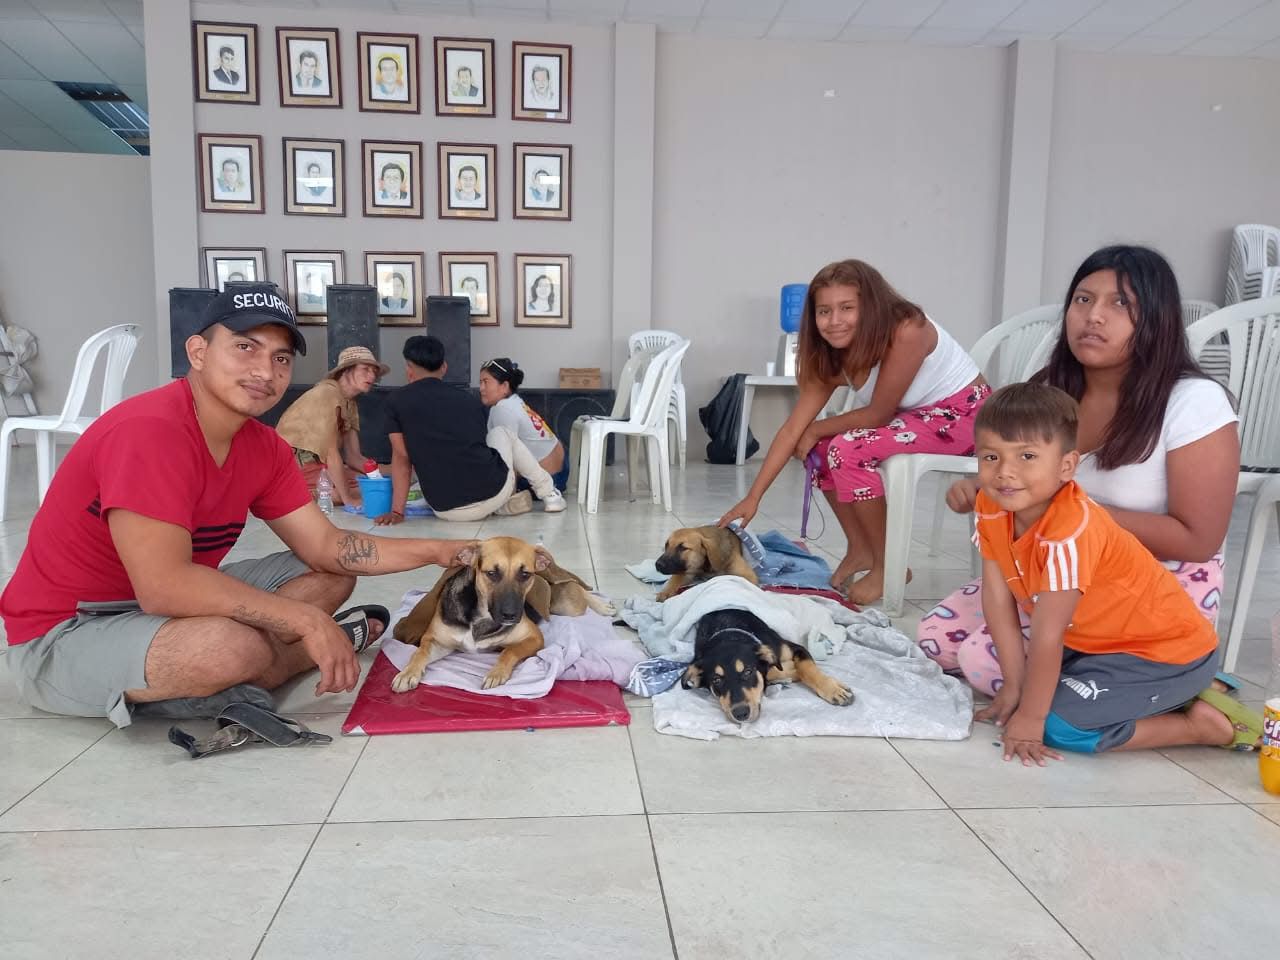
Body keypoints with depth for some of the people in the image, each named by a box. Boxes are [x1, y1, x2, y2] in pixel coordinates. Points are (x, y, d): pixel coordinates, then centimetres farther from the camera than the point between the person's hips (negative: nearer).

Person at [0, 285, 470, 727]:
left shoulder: (264, 447, -2)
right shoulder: (148, 430, -28)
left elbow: (327, 548, -1)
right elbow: (164, 587, -34)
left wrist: (436, 551, -12)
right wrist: (306, 620, -29)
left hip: (166, 607, 9)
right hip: (62, 635, -8)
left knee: (333, 576, 5)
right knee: (234, 644, -35)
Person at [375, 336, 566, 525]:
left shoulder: (397, 402, 5)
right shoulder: (469, 399, 14)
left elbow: (401, 457, 3)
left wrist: (397, 512, 8)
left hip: (447, 512, -2)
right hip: (493, 492, 3)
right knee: (502, 433, 33)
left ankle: (504, 505, 12)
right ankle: (549, 494, 33)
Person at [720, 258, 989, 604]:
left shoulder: (906, 331, -29)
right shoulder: (832, 357, -7)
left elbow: (878, 414, -22)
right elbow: (793, 428, -10)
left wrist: (816, 429, -11)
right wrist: (753, 497, -15)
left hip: (965, 412, -8)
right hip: (913, 415, 8)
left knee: (850, 450, -25)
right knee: (822, 449, -5)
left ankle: (887, 566, -10)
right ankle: (860, 550, 7)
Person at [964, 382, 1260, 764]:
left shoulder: (1070, 530, -33)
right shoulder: (991, 508, -10)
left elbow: (1048, 635, -28)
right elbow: (997, 594, -7)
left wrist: (1029, 719, -21)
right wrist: (1013, 684, -5)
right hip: (1095, 640, 9)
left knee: (1058, 724, -21)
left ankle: (1205, 723, 0)